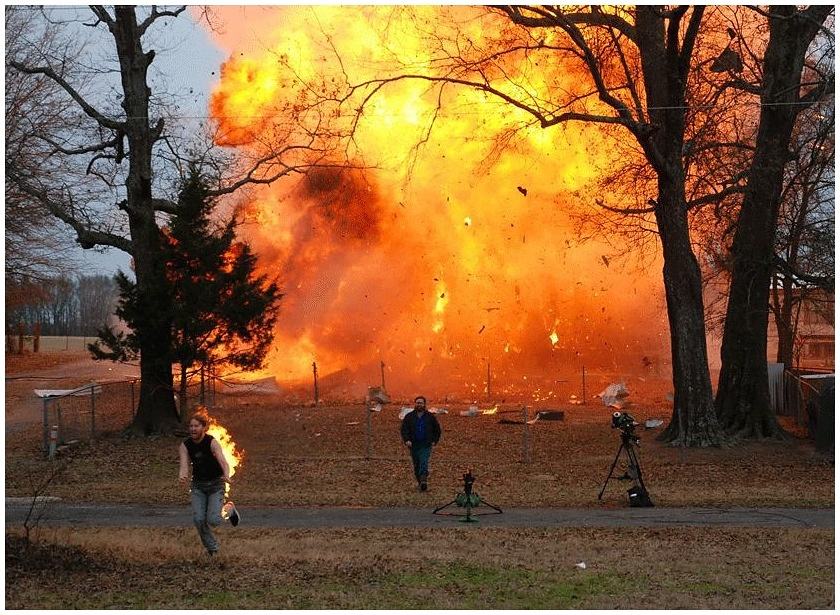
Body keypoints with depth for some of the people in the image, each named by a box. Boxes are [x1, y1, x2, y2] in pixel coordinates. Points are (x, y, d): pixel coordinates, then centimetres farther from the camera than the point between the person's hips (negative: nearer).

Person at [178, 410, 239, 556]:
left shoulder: (212, 442, -22)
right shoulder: (185, 446, -11)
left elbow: (222, 461, -36)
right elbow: (184, 465, -23)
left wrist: (227, 475, -57)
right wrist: (182, 477, -47)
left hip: (216, 484, -3)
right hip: (198, 485, 4)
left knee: (213, 520, -15)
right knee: (198, 519, -9)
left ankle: (229, 509, 20)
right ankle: (212, 548, 16)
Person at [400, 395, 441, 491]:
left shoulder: (430, 417, 6)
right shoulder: (409, 417, 5)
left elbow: (437, 430, 16)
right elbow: (403, 429, 1)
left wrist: (434, 441, 6)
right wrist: (406, 440, -15)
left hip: (426, 445, -2)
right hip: (414, 445, 2)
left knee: (424, 463, -18)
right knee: (416, 465, 7)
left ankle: (424, 482, -28)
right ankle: (420, 481, 21)